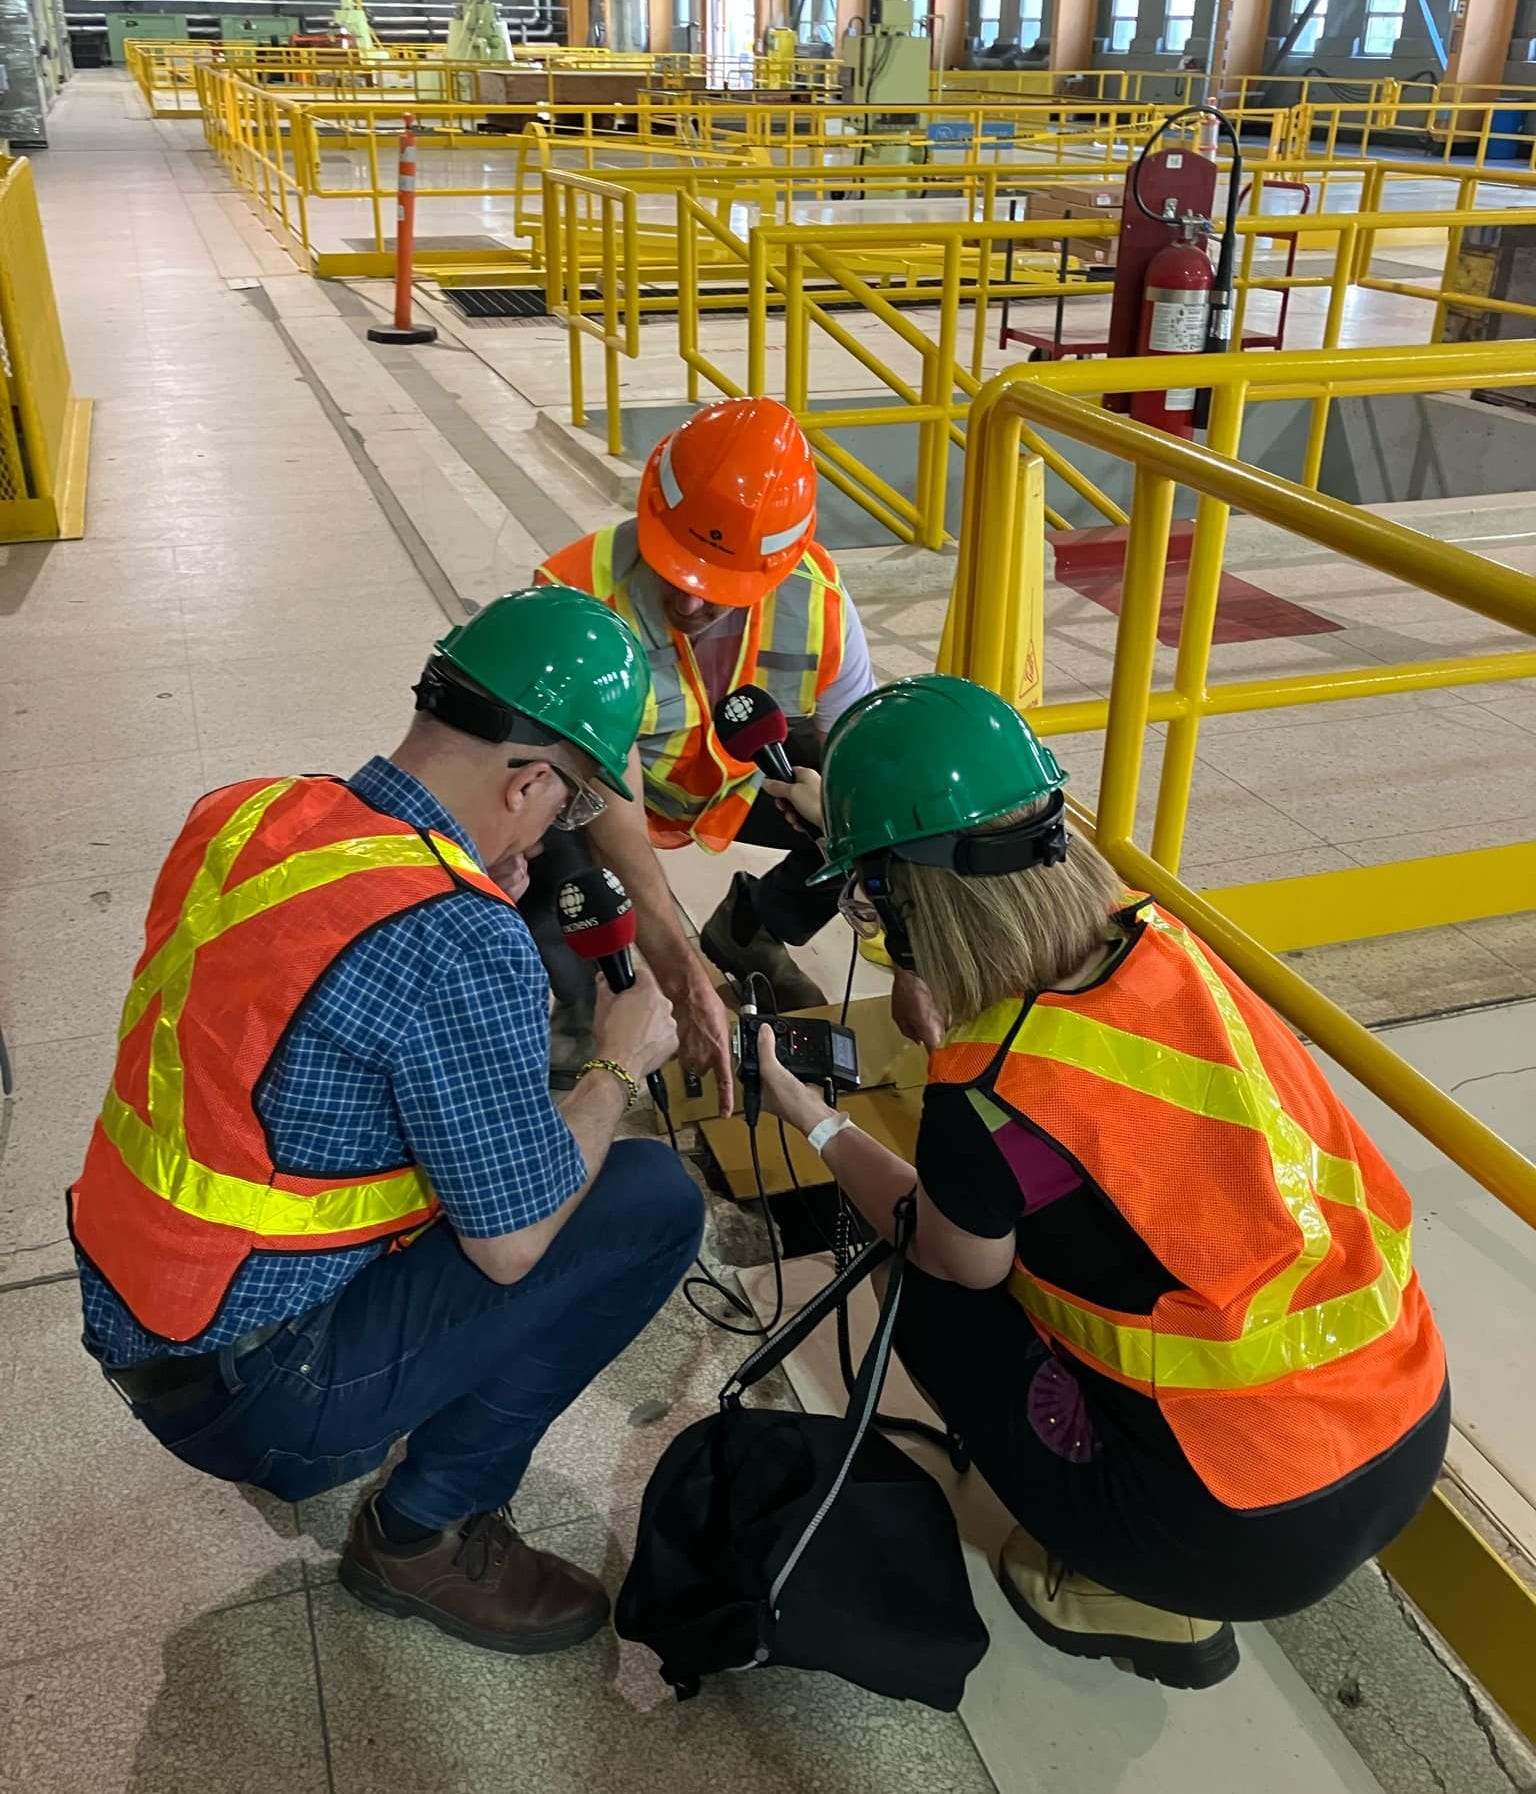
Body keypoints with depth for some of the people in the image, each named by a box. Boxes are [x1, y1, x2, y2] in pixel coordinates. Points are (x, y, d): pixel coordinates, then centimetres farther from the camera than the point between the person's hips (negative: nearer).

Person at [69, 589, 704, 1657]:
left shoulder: (241, 813, -3)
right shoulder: (463, 944, -27)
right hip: (244, 1394, -8)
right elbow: (514, 1245, -17)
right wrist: (621, 1067, -2)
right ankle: (428, 1532, 6)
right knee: (653, 1199, -7)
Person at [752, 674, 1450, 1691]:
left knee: (924, 1295, 10)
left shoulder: (986, 1096, -24)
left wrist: (818, 1124, 12)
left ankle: (1137, 1601, 13)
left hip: (1257, 1531, -6)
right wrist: (864, 819, 28)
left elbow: (953, 1262, 1)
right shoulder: (1168, 944, -6)